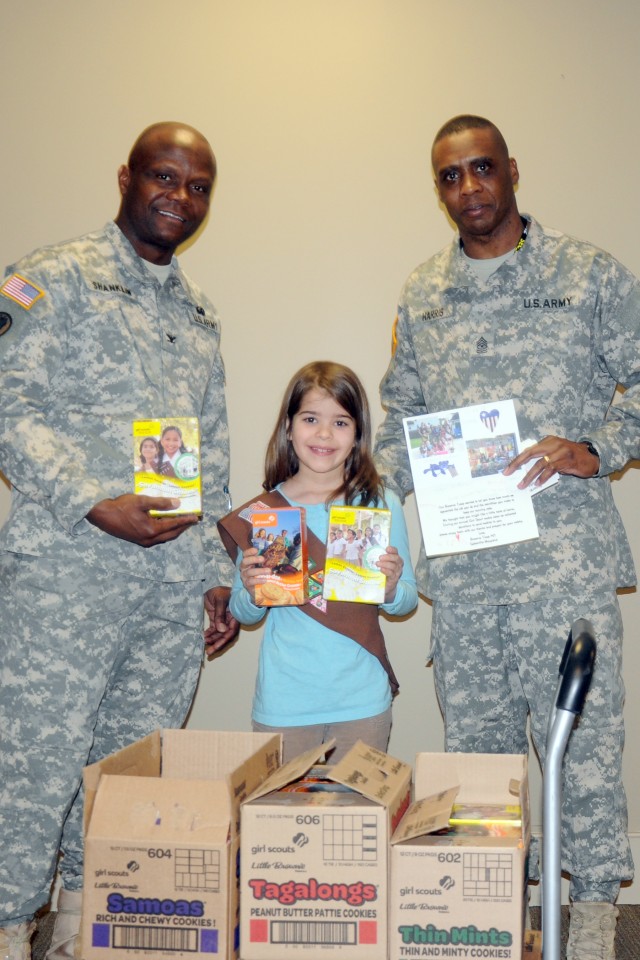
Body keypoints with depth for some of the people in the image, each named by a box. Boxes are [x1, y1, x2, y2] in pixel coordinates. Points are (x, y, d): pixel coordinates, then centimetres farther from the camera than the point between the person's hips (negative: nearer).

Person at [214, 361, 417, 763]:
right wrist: (252, 591, -16)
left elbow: (408, 601, 4)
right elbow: (244, 614, 4)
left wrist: (391, 590, -16)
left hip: (363, 702, 0)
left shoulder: (381, 505, -1)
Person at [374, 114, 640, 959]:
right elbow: (402, 408, 21)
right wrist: (374, 483, 5)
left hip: (564, 546, -3)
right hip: (460, 552, 4)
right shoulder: (421, 295, 15)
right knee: (474, 731, 11)